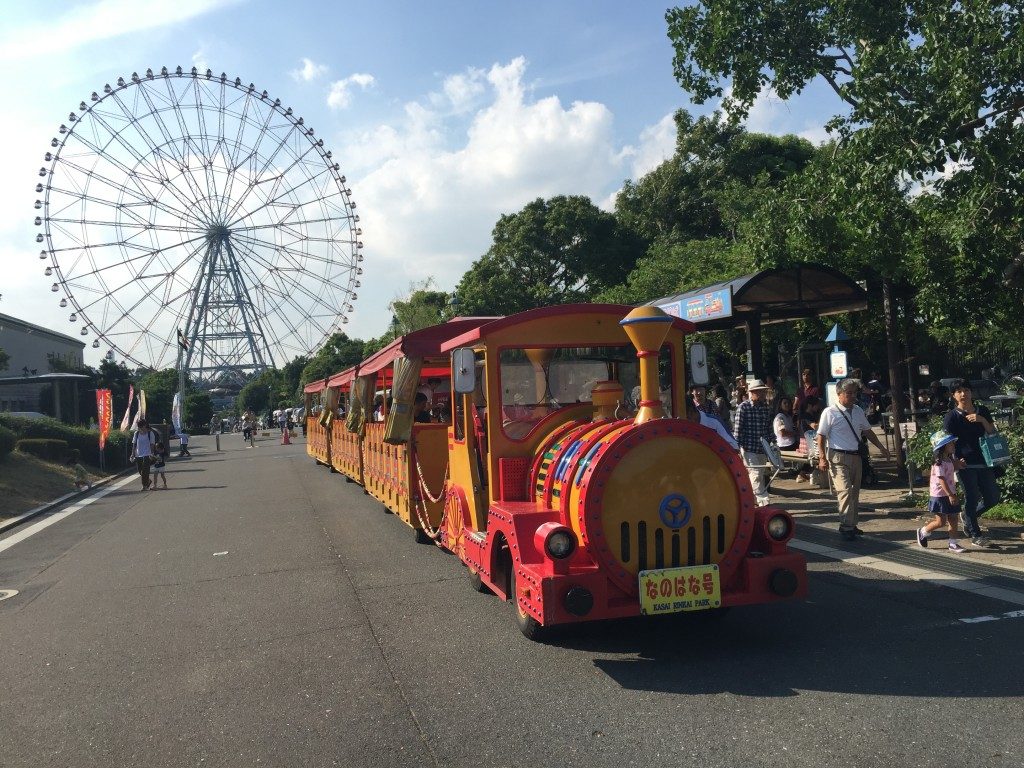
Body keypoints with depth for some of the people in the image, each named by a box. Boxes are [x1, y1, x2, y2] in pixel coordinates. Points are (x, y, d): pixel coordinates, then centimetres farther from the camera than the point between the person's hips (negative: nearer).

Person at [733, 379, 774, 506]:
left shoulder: (766, 407, 9)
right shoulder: (743, 407, -8)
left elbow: (769, 428, 16)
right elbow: (737, 429, -10)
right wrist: (737, 449, -13)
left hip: (763, 448, 6)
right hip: (749, 449, -6)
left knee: (759, 475, 12)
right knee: (756, 476, -9)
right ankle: (764, 502, -10)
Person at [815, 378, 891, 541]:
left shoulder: (858, 411, 9)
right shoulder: (830, 412, -10)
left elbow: (867, 431, 21)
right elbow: (820, 436, -10)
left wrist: (881, 447, 18)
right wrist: (822, 458, -18)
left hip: (855, 457, 7)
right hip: (838, 458, -7)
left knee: (855, 492, 13)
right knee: (846, 491, -17)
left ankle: (851, 525, 24)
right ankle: (846, 527, -12)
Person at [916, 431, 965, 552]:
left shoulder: (949, 460, 9)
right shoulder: (939, 463, -18)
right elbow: (942, 480, -23)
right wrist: (950, 495, -25)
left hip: (950, 494, 8)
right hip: (940, 496, -8)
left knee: (953, 519, 6)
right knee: (941, 521, -3)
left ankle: (953, 543, 12)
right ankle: (922, 532, 17)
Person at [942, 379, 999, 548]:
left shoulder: (983, 411, 8)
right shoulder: (952, 416, -5)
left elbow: (993, 434, 5)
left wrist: (982, 420, -12)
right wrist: (954, 461, -17)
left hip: (984, 462, 5)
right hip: (966, 464, -5)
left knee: (993, 498, 11)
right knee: (972, 499, 1)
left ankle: (967, 516, 34)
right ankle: (975, 536, 13)